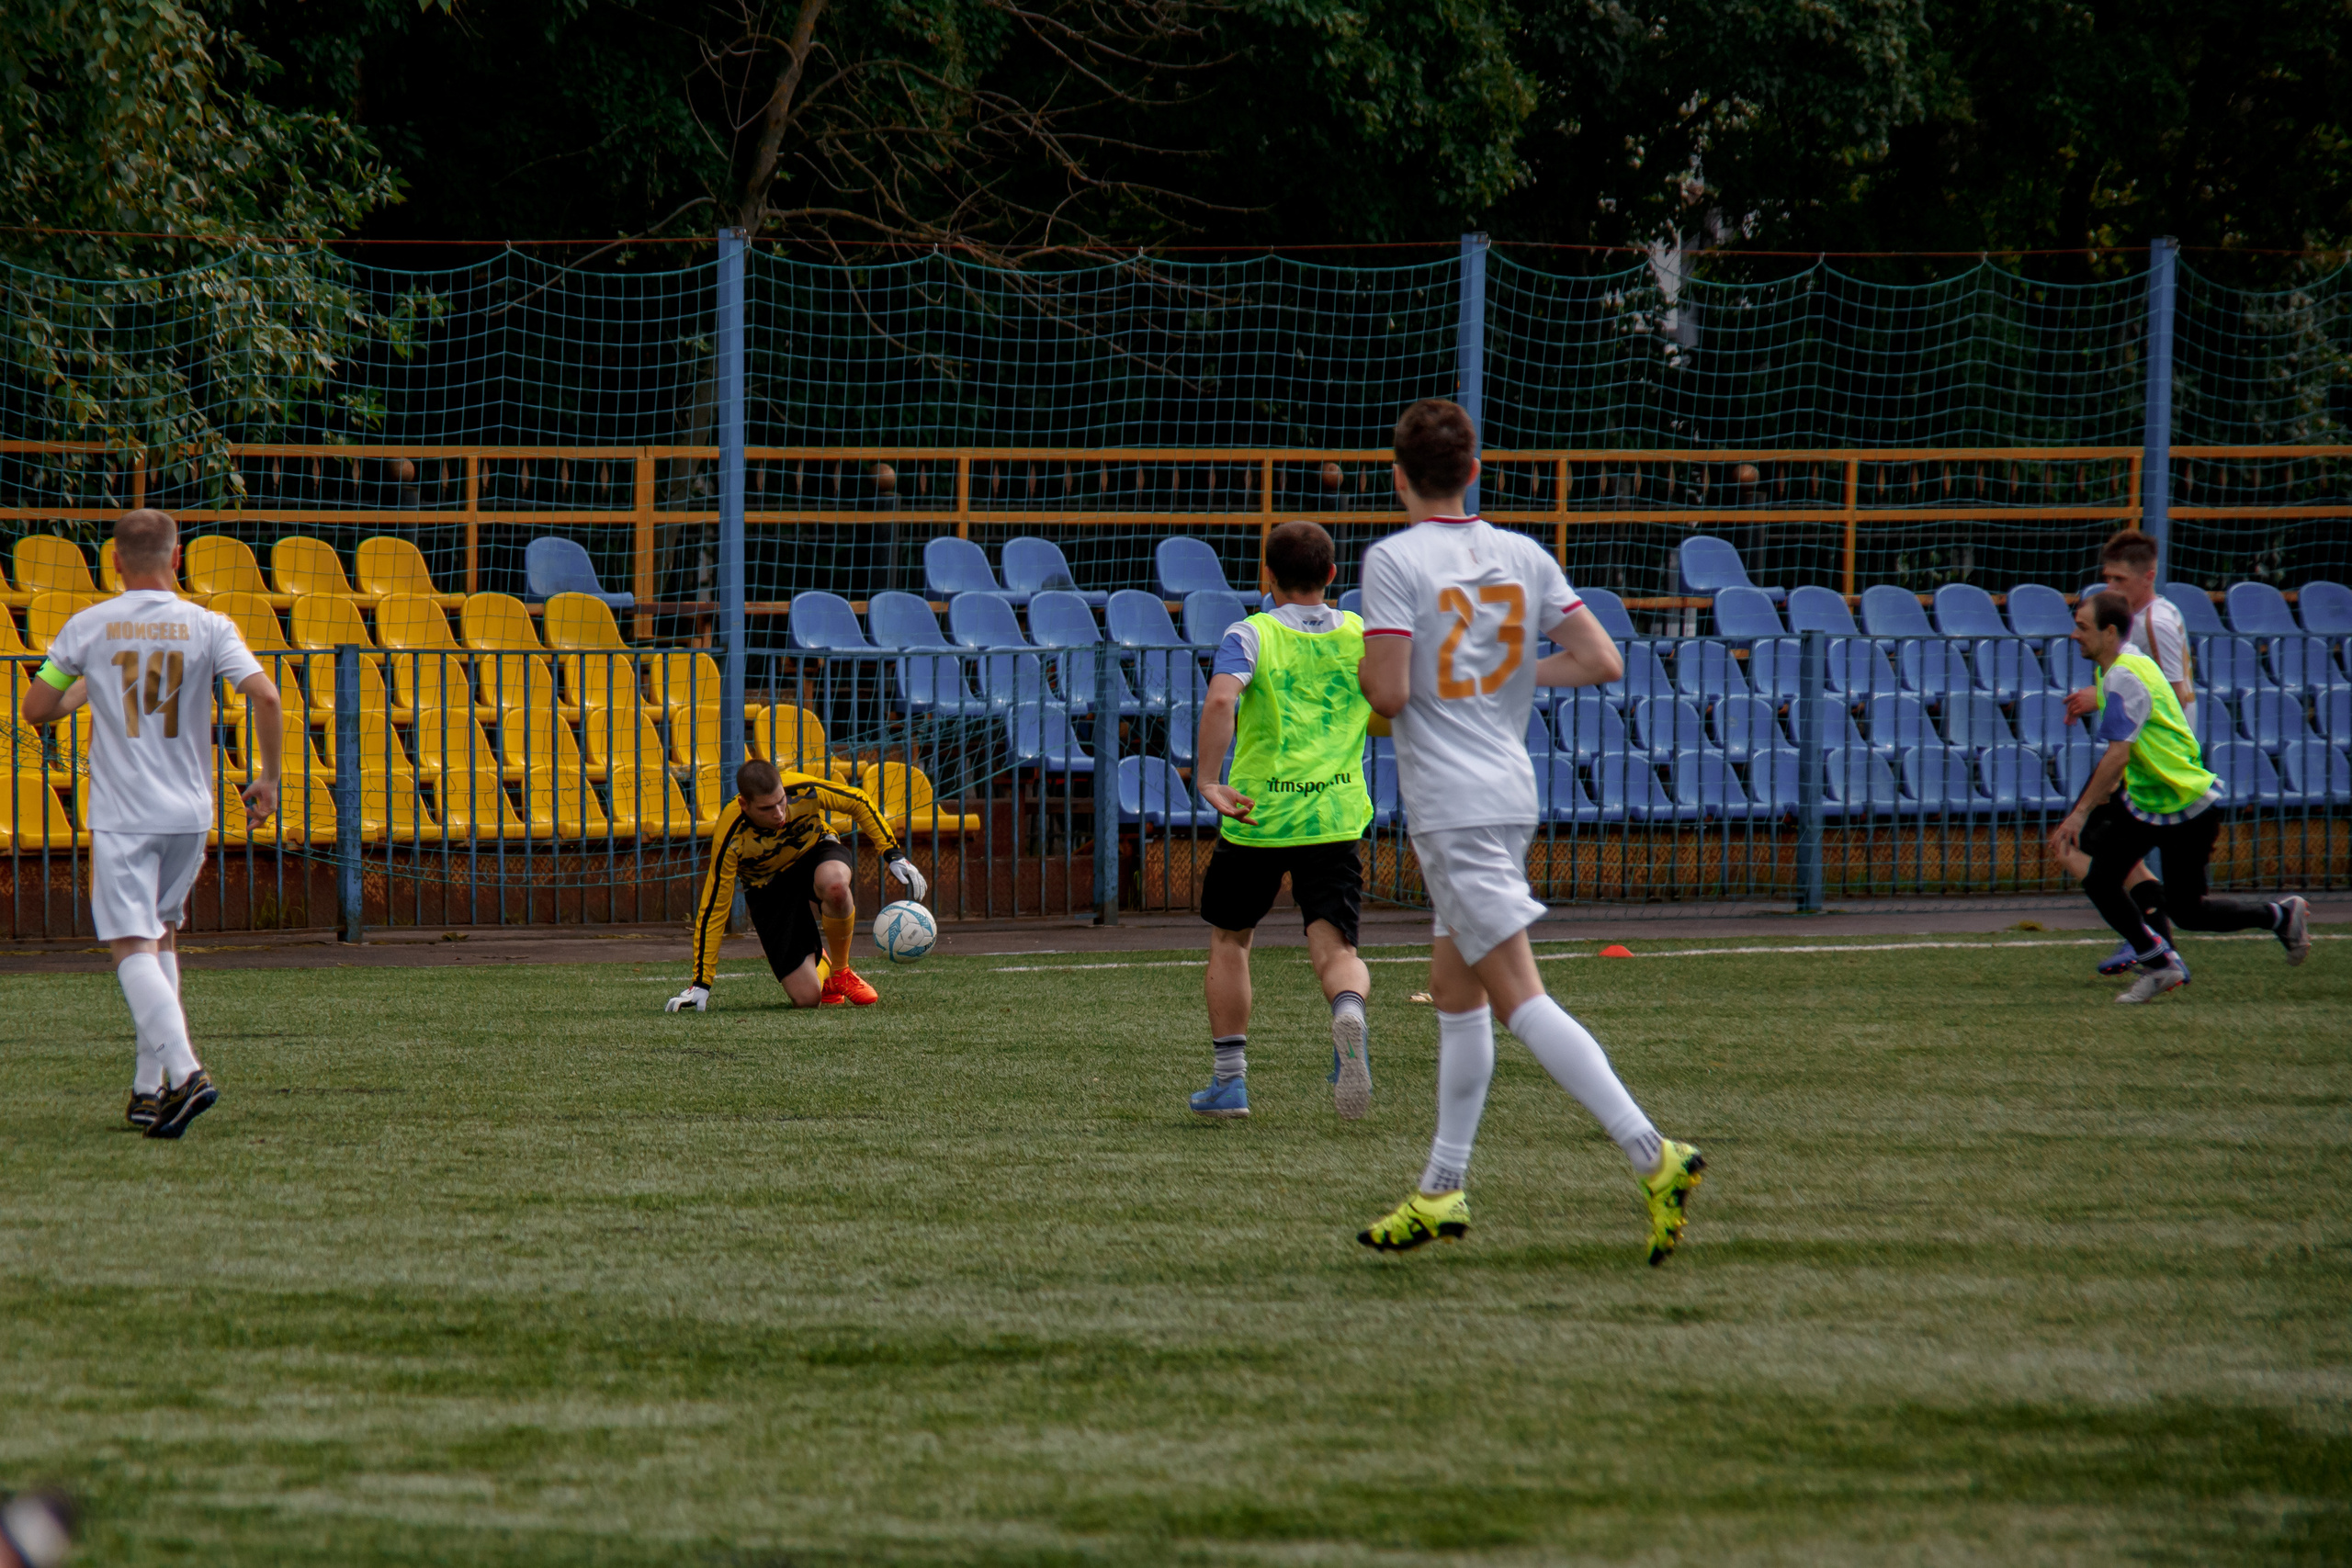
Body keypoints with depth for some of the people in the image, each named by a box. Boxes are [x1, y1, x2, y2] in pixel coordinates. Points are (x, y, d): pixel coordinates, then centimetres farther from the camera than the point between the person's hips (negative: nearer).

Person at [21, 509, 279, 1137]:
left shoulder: (87, 627, 0)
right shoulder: (207, 627, 0)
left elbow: (35, 709, 6)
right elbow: (264, 695, -11)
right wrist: (269, 779, 0)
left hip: (121, 814, -3)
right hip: (189, 810, 3)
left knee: (132, 947, -7)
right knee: (160, 936, 19)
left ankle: (184, 1070, -28)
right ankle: (149, 1087, 18)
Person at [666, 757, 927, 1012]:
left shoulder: (804, 791, -29)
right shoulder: (731, 840, -32)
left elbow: (859, 803, -9)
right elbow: (714, 908, -24)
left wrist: (893, 854, -14)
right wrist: (701, 983, -24)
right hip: (769, 889, -1)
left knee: (834, 885, -39)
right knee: (807, 998, -14)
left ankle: (840, 972, -10)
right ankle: (819, 962, 25)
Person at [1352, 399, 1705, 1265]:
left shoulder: (1394, 561, -10)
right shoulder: (1523, 557, 7)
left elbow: (1391, 692, -17)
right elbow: (1599, 660, 2)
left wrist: (1363, 675, 5)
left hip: (1449, 805, -7)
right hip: (1510, 795, 7)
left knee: (1518, 996, -11)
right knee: (1454, 990, 17)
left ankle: (1652, 1154, -23)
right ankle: (1441, 1192, 21)